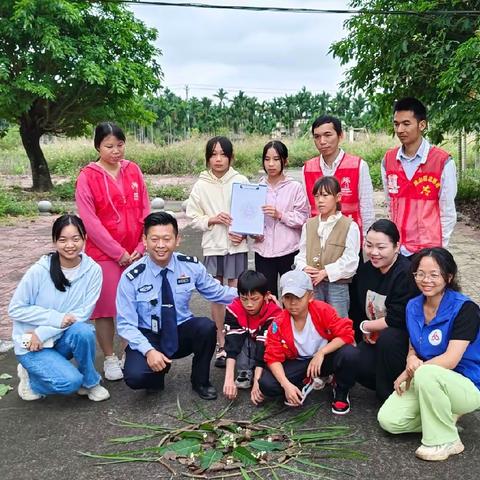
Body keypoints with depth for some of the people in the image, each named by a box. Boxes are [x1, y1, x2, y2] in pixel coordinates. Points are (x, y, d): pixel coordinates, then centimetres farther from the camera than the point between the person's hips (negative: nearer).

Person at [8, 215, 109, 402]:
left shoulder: (93, 270, -11)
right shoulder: (39, 270, -17)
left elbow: (83, 313, -11)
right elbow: (16, 309, -11)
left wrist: (43, 333, -18)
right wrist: (57, 318, -23)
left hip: (63, 339, 3)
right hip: (31, 344, -3)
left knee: (82, 331, -31)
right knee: (70, 381, -24)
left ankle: (90, 382, -5)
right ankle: (31, 377, 7)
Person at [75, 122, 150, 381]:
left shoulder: (133, 170, 4)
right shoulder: (87, 177, -7)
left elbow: (145, 211, 6)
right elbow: (90, 222, -11)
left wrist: (141, 247, -3)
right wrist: (119, 253, -12)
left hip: (135, 252, 4)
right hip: (104, 253, -3)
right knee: (106, 307, 4)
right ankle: (110, 359, 19)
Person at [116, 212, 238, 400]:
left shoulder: (191, 266, -9)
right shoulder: (131, 277, -16)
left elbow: (216, 292, 4)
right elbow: (126, 324, -13)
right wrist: (149, 350, -27)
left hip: (182, 332, 3)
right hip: (148, 337, -2)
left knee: (206, 326, -30)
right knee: (135, 376, -30)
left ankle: (200, 381, -3)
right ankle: (159, 368, 9)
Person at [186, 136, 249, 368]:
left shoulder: (241, 181, -1)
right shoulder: (201, 185, 2)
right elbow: (193, 217, 4)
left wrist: (244, 233, -14)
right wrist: (212, 220, -13)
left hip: (236, 245, -1)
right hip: (212, 246, 2)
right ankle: (222, 345, 22)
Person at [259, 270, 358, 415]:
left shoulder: (323, 311, -19)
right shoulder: (278, 324, -17)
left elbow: (346, 333, -22)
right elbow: (273, 358, -16)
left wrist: (321, 353, -31)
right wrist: (287, 385, -30)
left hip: (325, 358, -1)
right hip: (297, 363, 1)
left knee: (349, 354, -34)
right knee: (266, 385, -24)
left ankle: (341, 392, -1)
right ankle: (301, 386, 9)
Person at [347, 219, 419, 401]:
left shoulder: (407, 273, -23)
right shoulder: (365, 270, 0)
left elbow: (397, 320, -26)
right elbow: (356, 309, 10)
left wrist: (365, 326, -12)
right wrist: (363, 335, 2)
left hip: (406, 337, -6)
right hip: (374, 337, 6)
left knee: (387, 338, -36)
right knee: (354, 363, -18)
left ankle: (389, 393, -13)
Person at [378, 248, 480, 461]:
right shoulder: (413, 306, 1)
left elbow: (450, 360, -23)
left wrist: (412, 371, -16)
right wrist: (411, 360, -15)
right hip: (426, 382, 6)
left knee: (426, 374, -37)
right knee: (388, 420, -15)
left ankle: (446, 441, -15)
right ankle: (444, 415, 7)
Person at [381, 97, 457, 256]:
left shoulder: (443, 162, -8)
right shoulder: (387, 160, 4)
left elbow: (448, 212, -4)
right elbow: (390, 205, 10)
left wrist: (439, 249, -4)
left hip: (428, 249, -3)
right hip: (397, 248, 3)